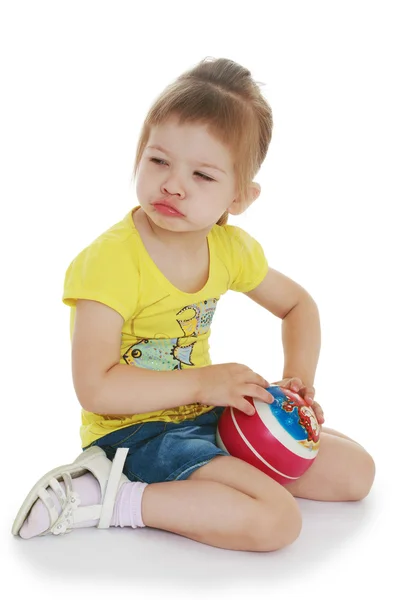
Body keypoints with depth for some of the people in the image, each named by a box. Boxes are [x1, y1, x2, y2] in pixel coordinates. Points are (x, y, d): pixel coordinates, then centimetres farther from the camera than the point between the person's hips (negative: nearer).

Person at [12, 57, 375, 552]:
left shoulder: (231, 248, -1)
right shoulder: (111, 259, -22)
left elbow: (298, 304, 17)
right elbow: (95, 387, -24)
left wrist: (297, 378, 1)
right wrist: (202, 382, -22)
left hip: (208, 413, 8)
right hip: (134, 430, -7)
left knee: (355, 472, 8)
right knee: (275, 521, -25)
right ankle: (109, 496, -14)